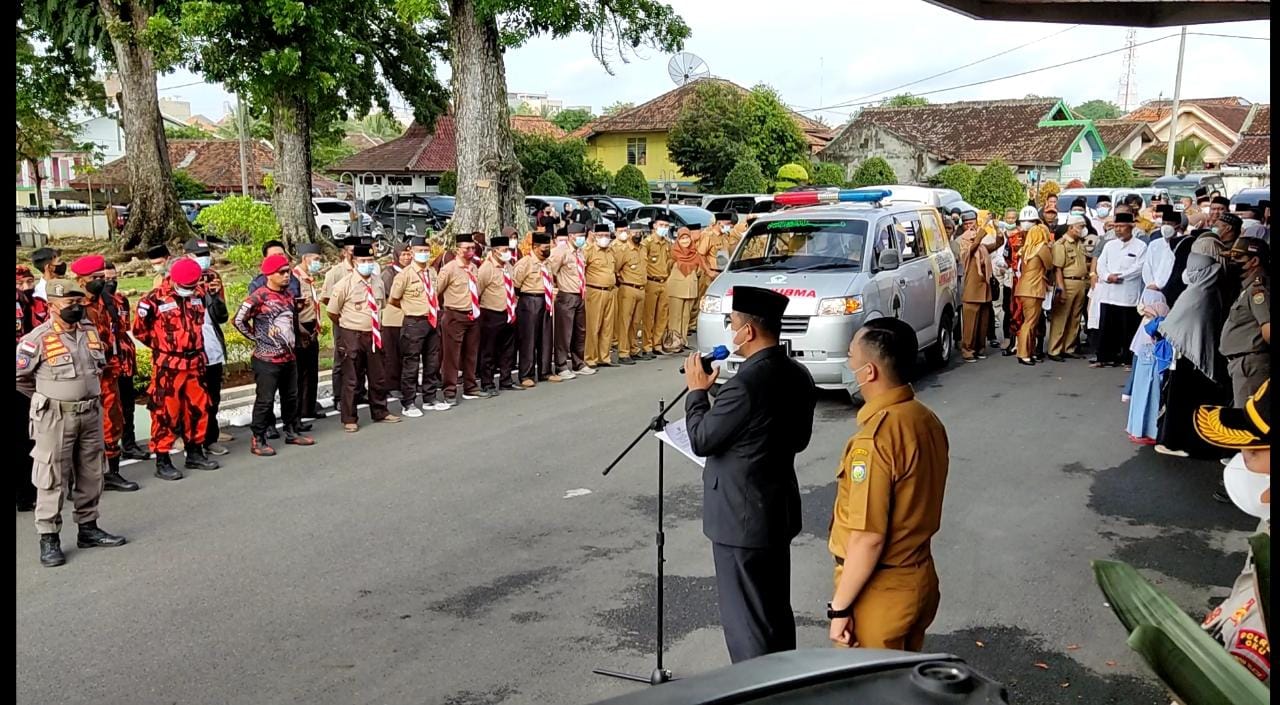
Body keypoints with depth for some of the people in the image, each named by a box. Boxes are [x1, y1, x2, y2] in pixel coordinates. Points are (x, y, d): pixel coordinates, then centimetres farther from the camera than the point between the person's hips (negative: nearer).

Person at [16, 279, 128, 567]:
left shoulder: (90, 330, 4)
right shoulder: (38, 338, -14)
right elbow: (19, 376, -7)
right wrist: (47, 397, 2)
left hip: (91, 414, 6)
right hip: (55, 418, -6)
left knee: (91, 474, 13)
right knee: (52, 478, -1)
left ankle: (88, 527, 27)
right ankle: (49, 538, 6)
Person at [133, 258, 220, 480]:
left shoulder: (198, 294, 5)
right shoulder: (155, 299, -13)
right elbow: (140, 330, -4)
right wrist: (162, 345, 6)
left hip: (194, 364, 6)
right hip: (168, 367, -6)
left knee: (198, 408, 12)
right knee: (165, 412, -2)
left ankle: (195, 454, 26)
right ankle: (162, 462, 4)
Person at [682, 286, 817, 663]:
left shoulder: (746, 384, -25)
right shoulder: (798, 375, 2)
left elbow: (701, 440, -16)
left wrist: (697, 391, -3)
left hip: (742, 518, -9)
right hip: (780, 509, 9)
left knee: (745, 618, 3)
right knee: (776, 611, 21)